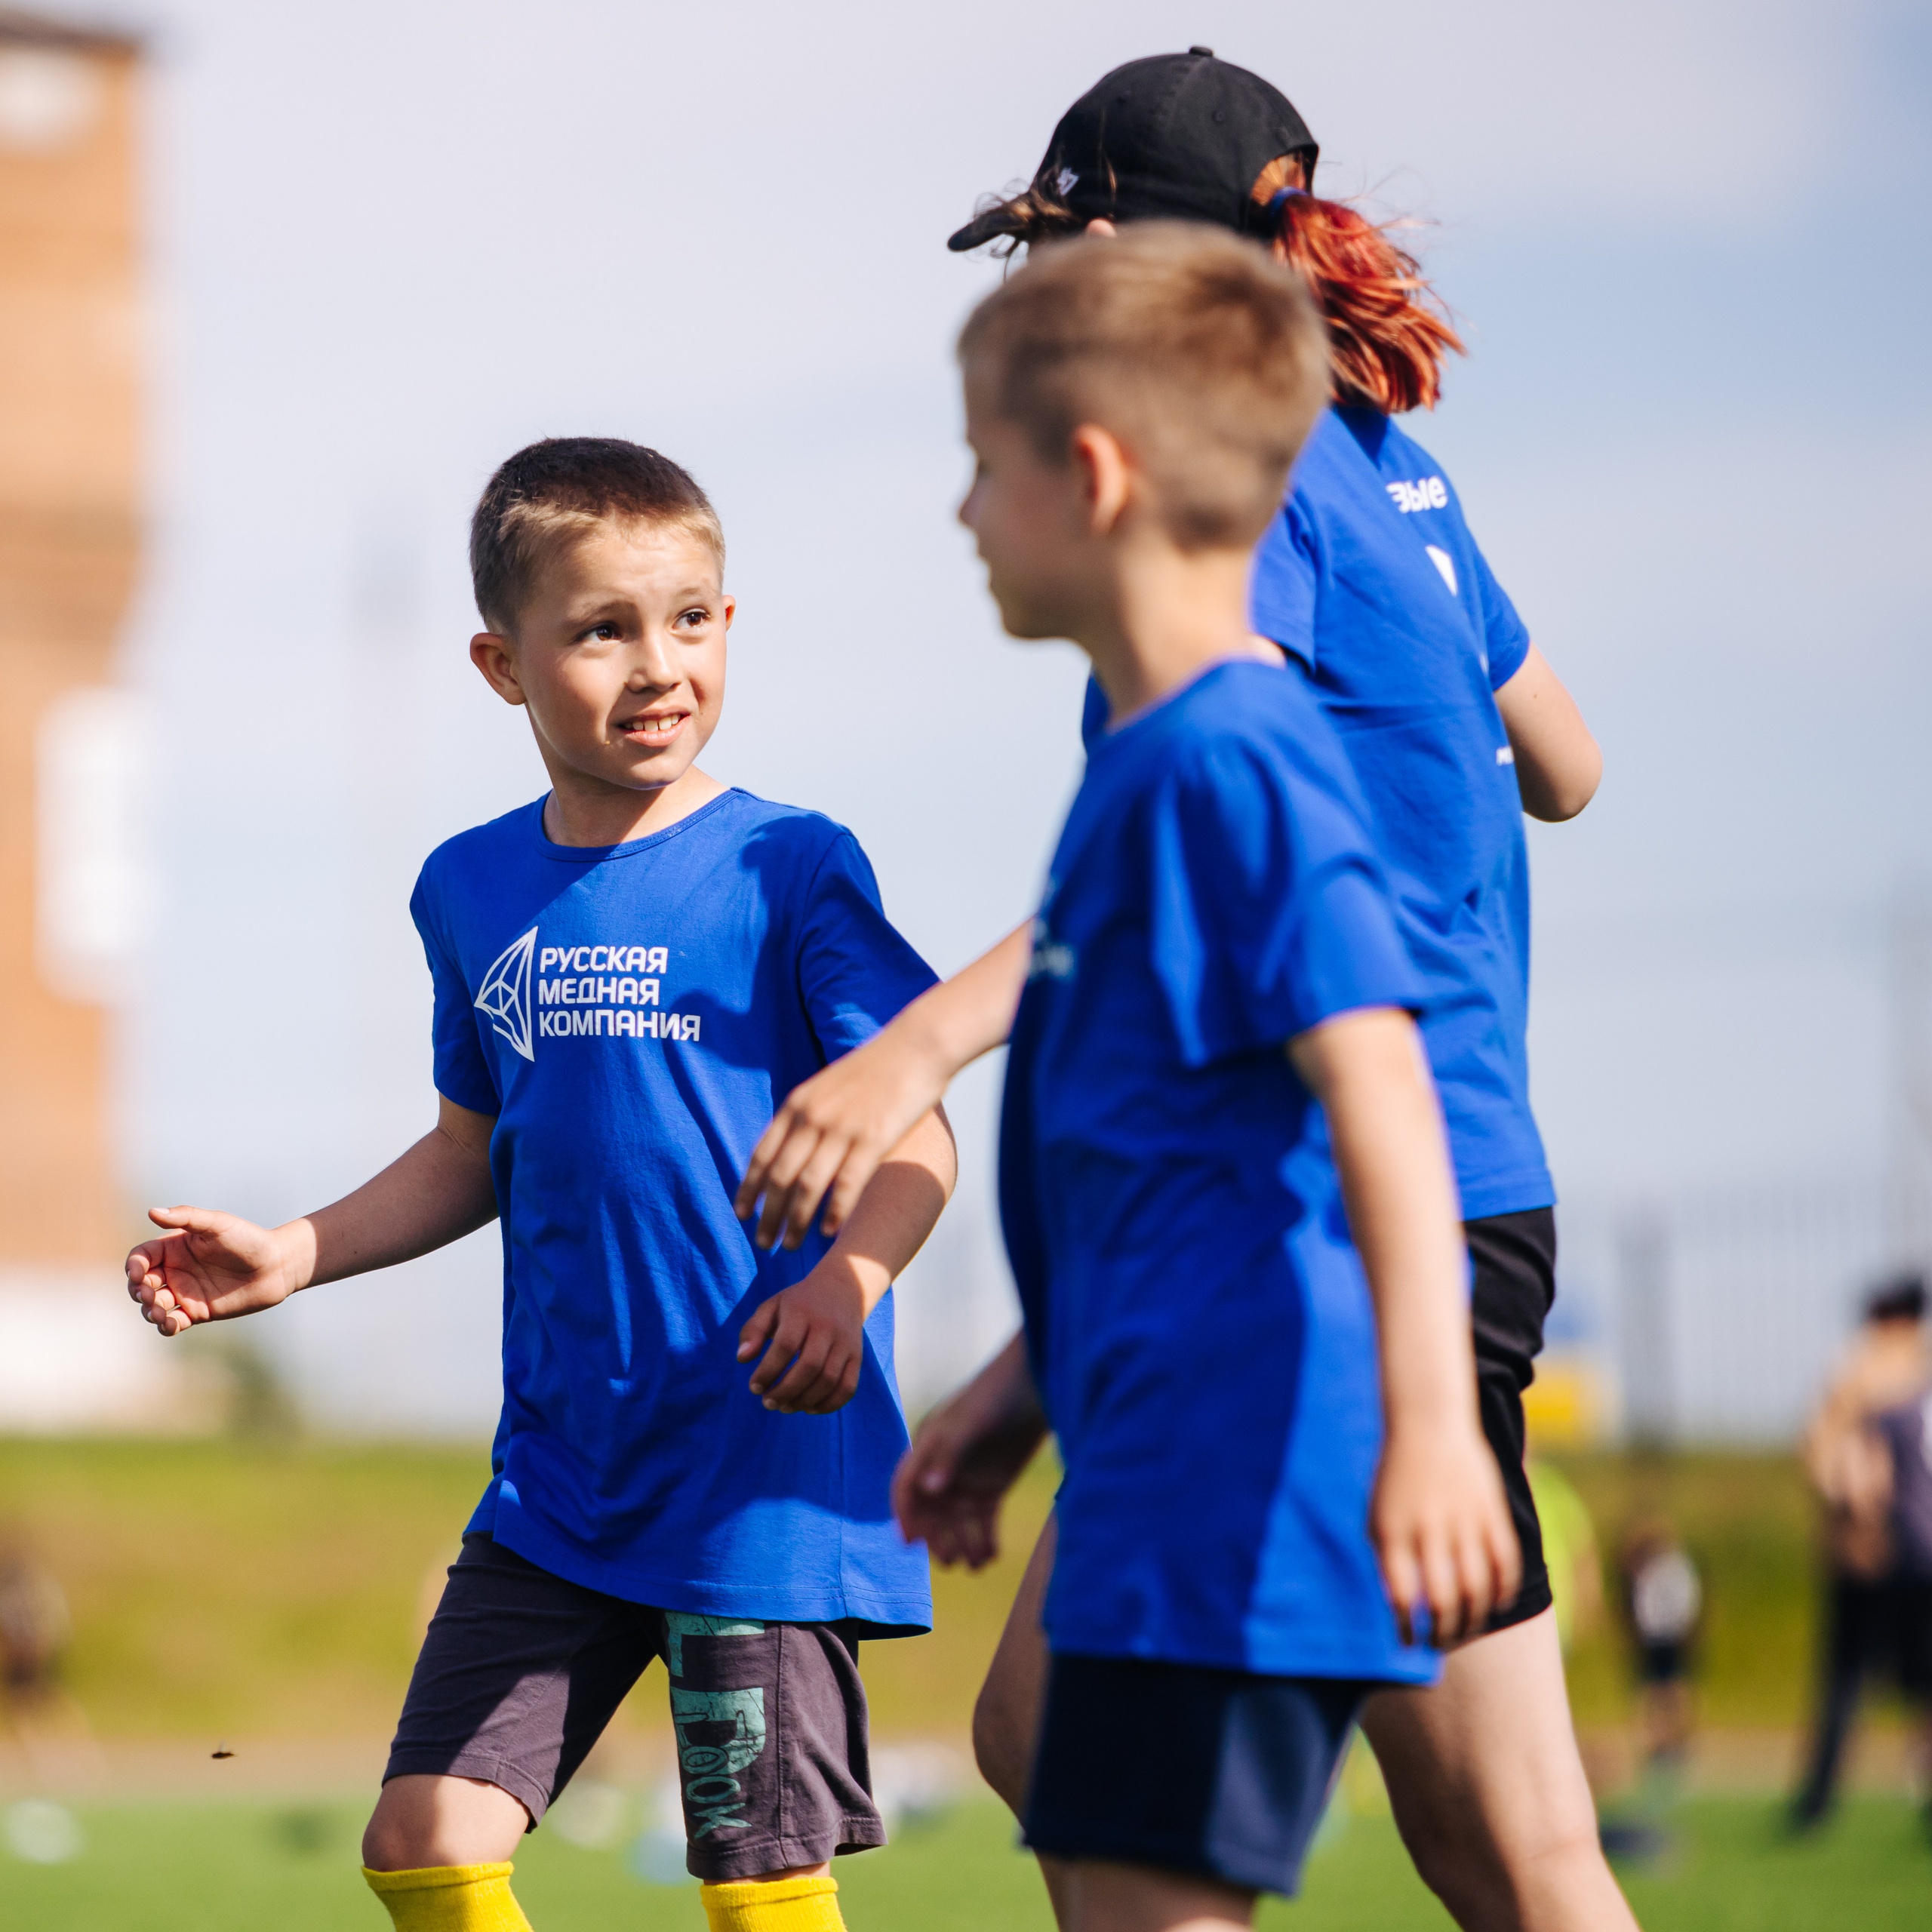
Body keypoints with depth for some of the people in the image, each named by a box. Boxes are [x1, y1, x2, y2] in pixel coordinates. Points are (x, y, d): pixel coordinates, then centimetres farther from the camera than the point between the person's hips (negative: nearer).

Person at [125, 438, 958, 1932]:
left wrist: (845, 1283, -29)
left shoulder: (788, 869, -8)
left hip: (761, 1472, -5)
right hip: (559, 1474, 6)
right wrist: (295, 1253, 9)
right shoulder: (475, 892, 9)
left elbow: (915, 1135, -10)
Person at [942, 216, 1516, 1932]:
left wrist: (1429, 1422, -34)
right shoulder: (1153, 762, 18)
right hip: (1161, 1481, 11)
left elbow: (1376, 1083, -25)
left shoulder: (1234, 759, -14)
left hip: (1235, 1501, -11)